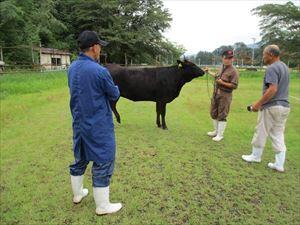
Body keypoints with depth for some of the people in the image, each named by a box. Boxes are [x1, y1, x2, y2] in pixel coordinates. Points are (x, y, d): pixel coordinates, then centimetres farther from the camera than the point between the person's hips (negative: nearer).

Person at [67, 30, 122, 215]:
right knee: (102, 163, 5)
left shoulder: (72, 68, 3)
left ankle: (77, 194, 42)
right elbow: (115, 95, -6)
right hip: (99, 126, -8)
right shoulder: (100, 71, -20)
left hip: (79, 123, 8)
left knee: (80, 159, 22)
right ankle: (103, 206, 19)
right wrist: (115, 87, 15)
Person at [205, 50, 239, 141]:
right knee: (213, 113, 16)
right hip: (216, 93, 8)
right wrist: (209, 72, 30)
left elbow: (234, 86, -18)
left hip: (225, 95, -8)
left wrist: (222, 83, -24)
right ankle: (216, 131, 34)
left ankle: (220, 135, 12)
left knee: (222, 115, -1)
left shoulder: (233, 71, -15)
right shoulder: (222, 67, 9)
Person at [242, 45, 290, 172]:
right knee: (278, 135, 11)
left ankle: (255, 156, 23)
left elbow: (272, 90, -25)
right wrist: (261, 103, 19)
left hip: (272, 107, -9)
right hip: (284, 106, 9)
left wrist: (258, 104, -18)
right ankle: (279, 164, 15)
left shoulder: (272, 68, -15)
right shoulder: (285, 67, 15)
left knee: (261, 133, 7)